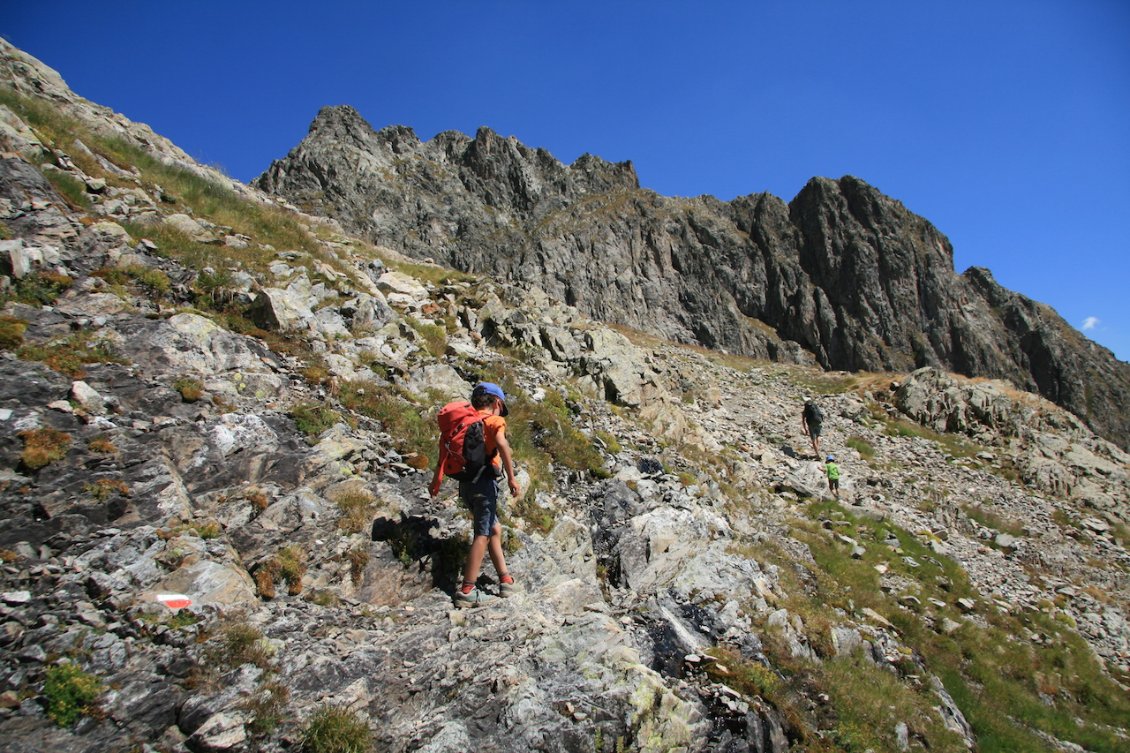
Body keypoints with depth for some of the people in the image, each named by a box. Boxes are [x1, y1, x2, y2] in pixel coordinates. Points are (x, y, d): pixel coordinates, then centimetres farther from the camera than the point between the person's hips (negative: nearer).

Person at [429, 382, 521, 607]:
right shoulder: (494, 420, -1)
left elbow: (445, 449, 12)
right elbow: (501, 444, -21)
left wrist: (437, 480, 15)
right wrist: (511, 477, -21)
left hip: (465, 482, 8)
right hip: (484, 481, -7)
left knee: (495, 528, 18)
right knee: (483, 534, -5)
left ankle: (506, 580, 20)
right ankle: (467, 590, -6)